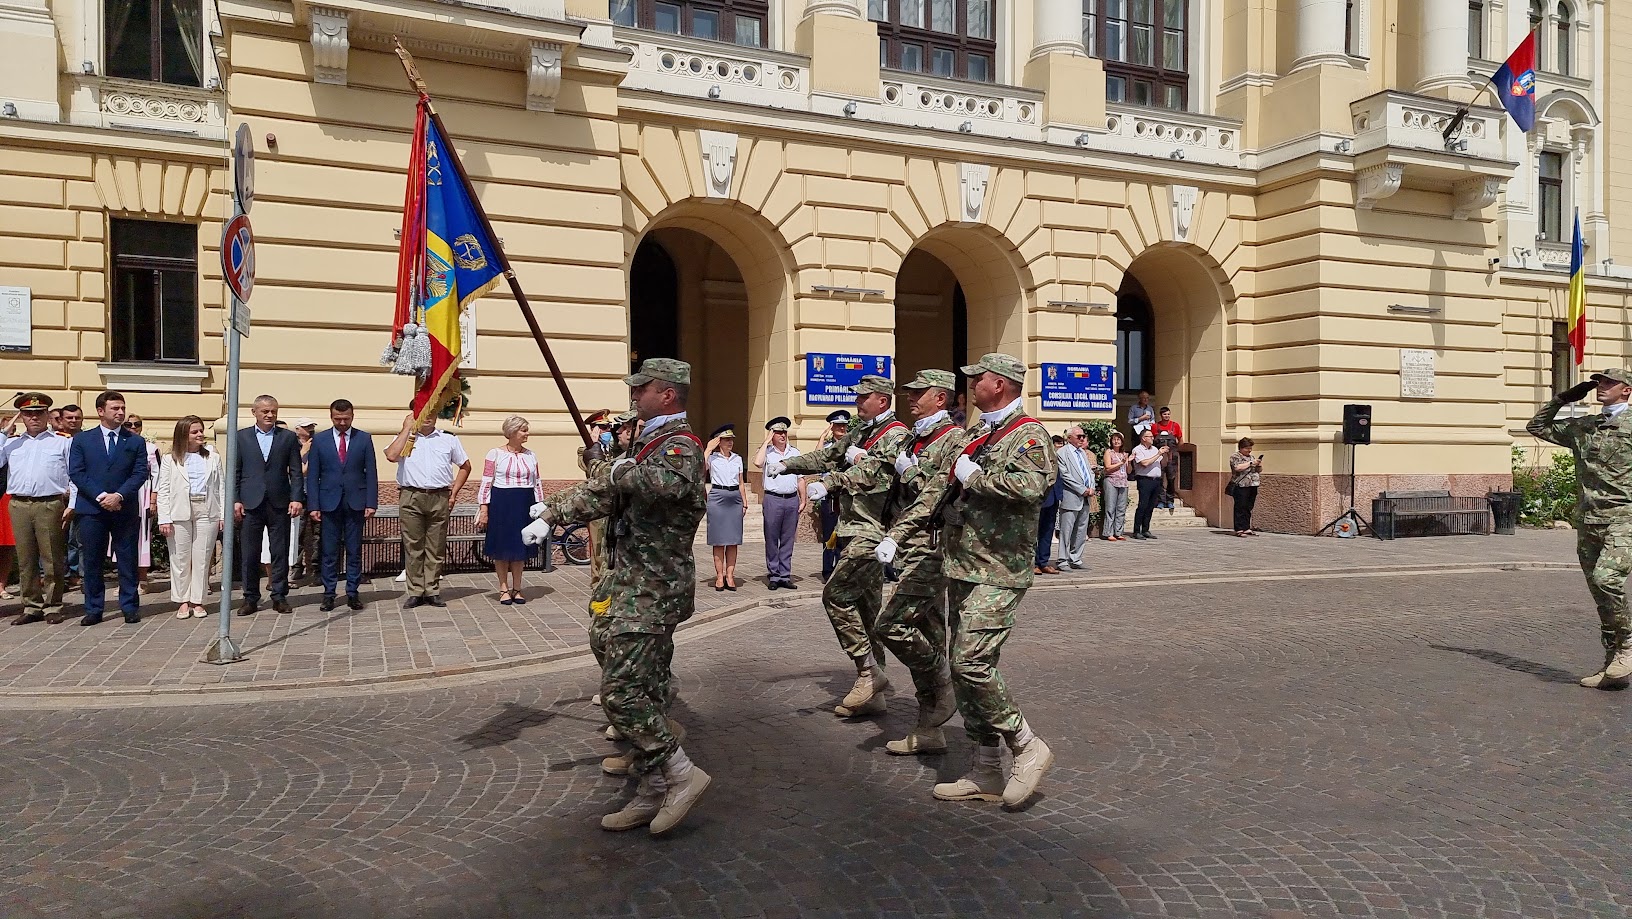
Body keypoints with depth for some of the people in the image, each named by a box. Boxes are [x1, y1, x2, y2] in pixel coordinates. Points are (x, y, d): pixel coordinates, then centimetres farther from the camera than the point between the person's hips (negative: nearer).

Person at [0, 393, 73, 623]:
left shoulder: (63, 442, 8)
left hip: (50, 505, -3)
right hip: (19, 506, 3)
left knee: (51, 559, -2)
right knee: (25, 559, 6)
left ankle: (53, 606, 4)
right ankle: (32, 606, 13)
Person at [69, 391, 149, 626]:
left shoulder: (136, 442, 8)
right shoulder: (81, 439, 8)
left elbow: (140, 473, 0)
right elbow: (76, 473, 0)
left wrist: (119, 496, -14)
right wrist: (100, 496, -12)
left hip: (125, 509, 0)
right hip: (91, 509, 0)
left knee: (128, 560, 3)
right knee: (92, 561, 5)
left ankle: (130, 607, 10)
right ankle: (93, 609, 12)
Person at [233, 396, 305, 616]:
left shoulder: (288, 437, 7)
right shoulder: (242, 437, 8)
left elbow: (296, 472, 5)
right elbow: (235, 472, 7)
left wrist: (297, 498, -5)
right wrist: (235, 500, -1)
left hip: (279, 504, 0)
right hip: (251, 504, 0)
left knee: (280, 553, 3)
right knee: (250, 554, 4)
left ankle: (279, 596, 11)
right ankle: (250, 598, 13)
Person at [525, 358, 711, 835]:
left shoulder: (680, 445, -15)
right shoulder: (649, 441, 16)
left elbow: (669, 482, -41)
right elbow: (603, 491, 27)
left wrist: (623, 471, -23)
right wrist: (552, 512, 26)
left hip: (651, 591, -10)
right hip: (634, 584, 10)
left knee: (621, 692, -11)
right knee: (645, 690, 12)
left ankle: (682, 773, -1)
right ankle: (652, 794, 20)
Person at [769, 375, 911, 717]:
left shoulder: (896, 435, -9)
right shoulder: (859, 433, 19)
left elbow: (873, 471, -25)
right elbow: (829, 455, 23)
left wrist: (829, 483, -36)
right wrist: (787, 465, 13)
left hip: (871, 532, -9)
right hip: (855, 531, 9)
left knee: (836, 594, -16)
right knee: (866, 608, 9)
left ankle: (869, 670, -6)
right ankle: (872, 695, 14)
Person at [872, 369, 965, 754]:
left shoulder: (954, 438, -9)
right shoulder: (917, 440, 18)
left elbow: (935, 495, -20)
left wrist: (896, 536, -25)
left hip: (932, 550, -9)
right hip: (915, 552, 9)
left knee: (891, 625, -16)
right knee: (925, 637, 10)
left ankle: (945, 688, 2)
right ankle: (929, 731, 17)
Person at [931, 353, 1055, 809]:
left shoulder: (1028, 433, -9)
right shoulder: (977, 435, 18)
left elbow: (1031, 484, -29)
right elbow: (954, 491, 34)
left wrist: (974, 476, -18)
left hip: (997, 574, -9)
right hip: (963, 569, 9)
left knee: (972, 664, -17)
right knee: (965, 669, 9)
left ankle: (1028, 747, 2)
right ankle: (987, 774, 18)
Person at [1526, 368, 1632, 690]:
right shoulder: (1582, 427, 16)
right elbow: (1536, 426, 26)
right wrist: (1563, 398, 17)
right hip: (1589, 521, 6)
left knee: (1606, 578, -26)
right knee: (1600, 591, 7)